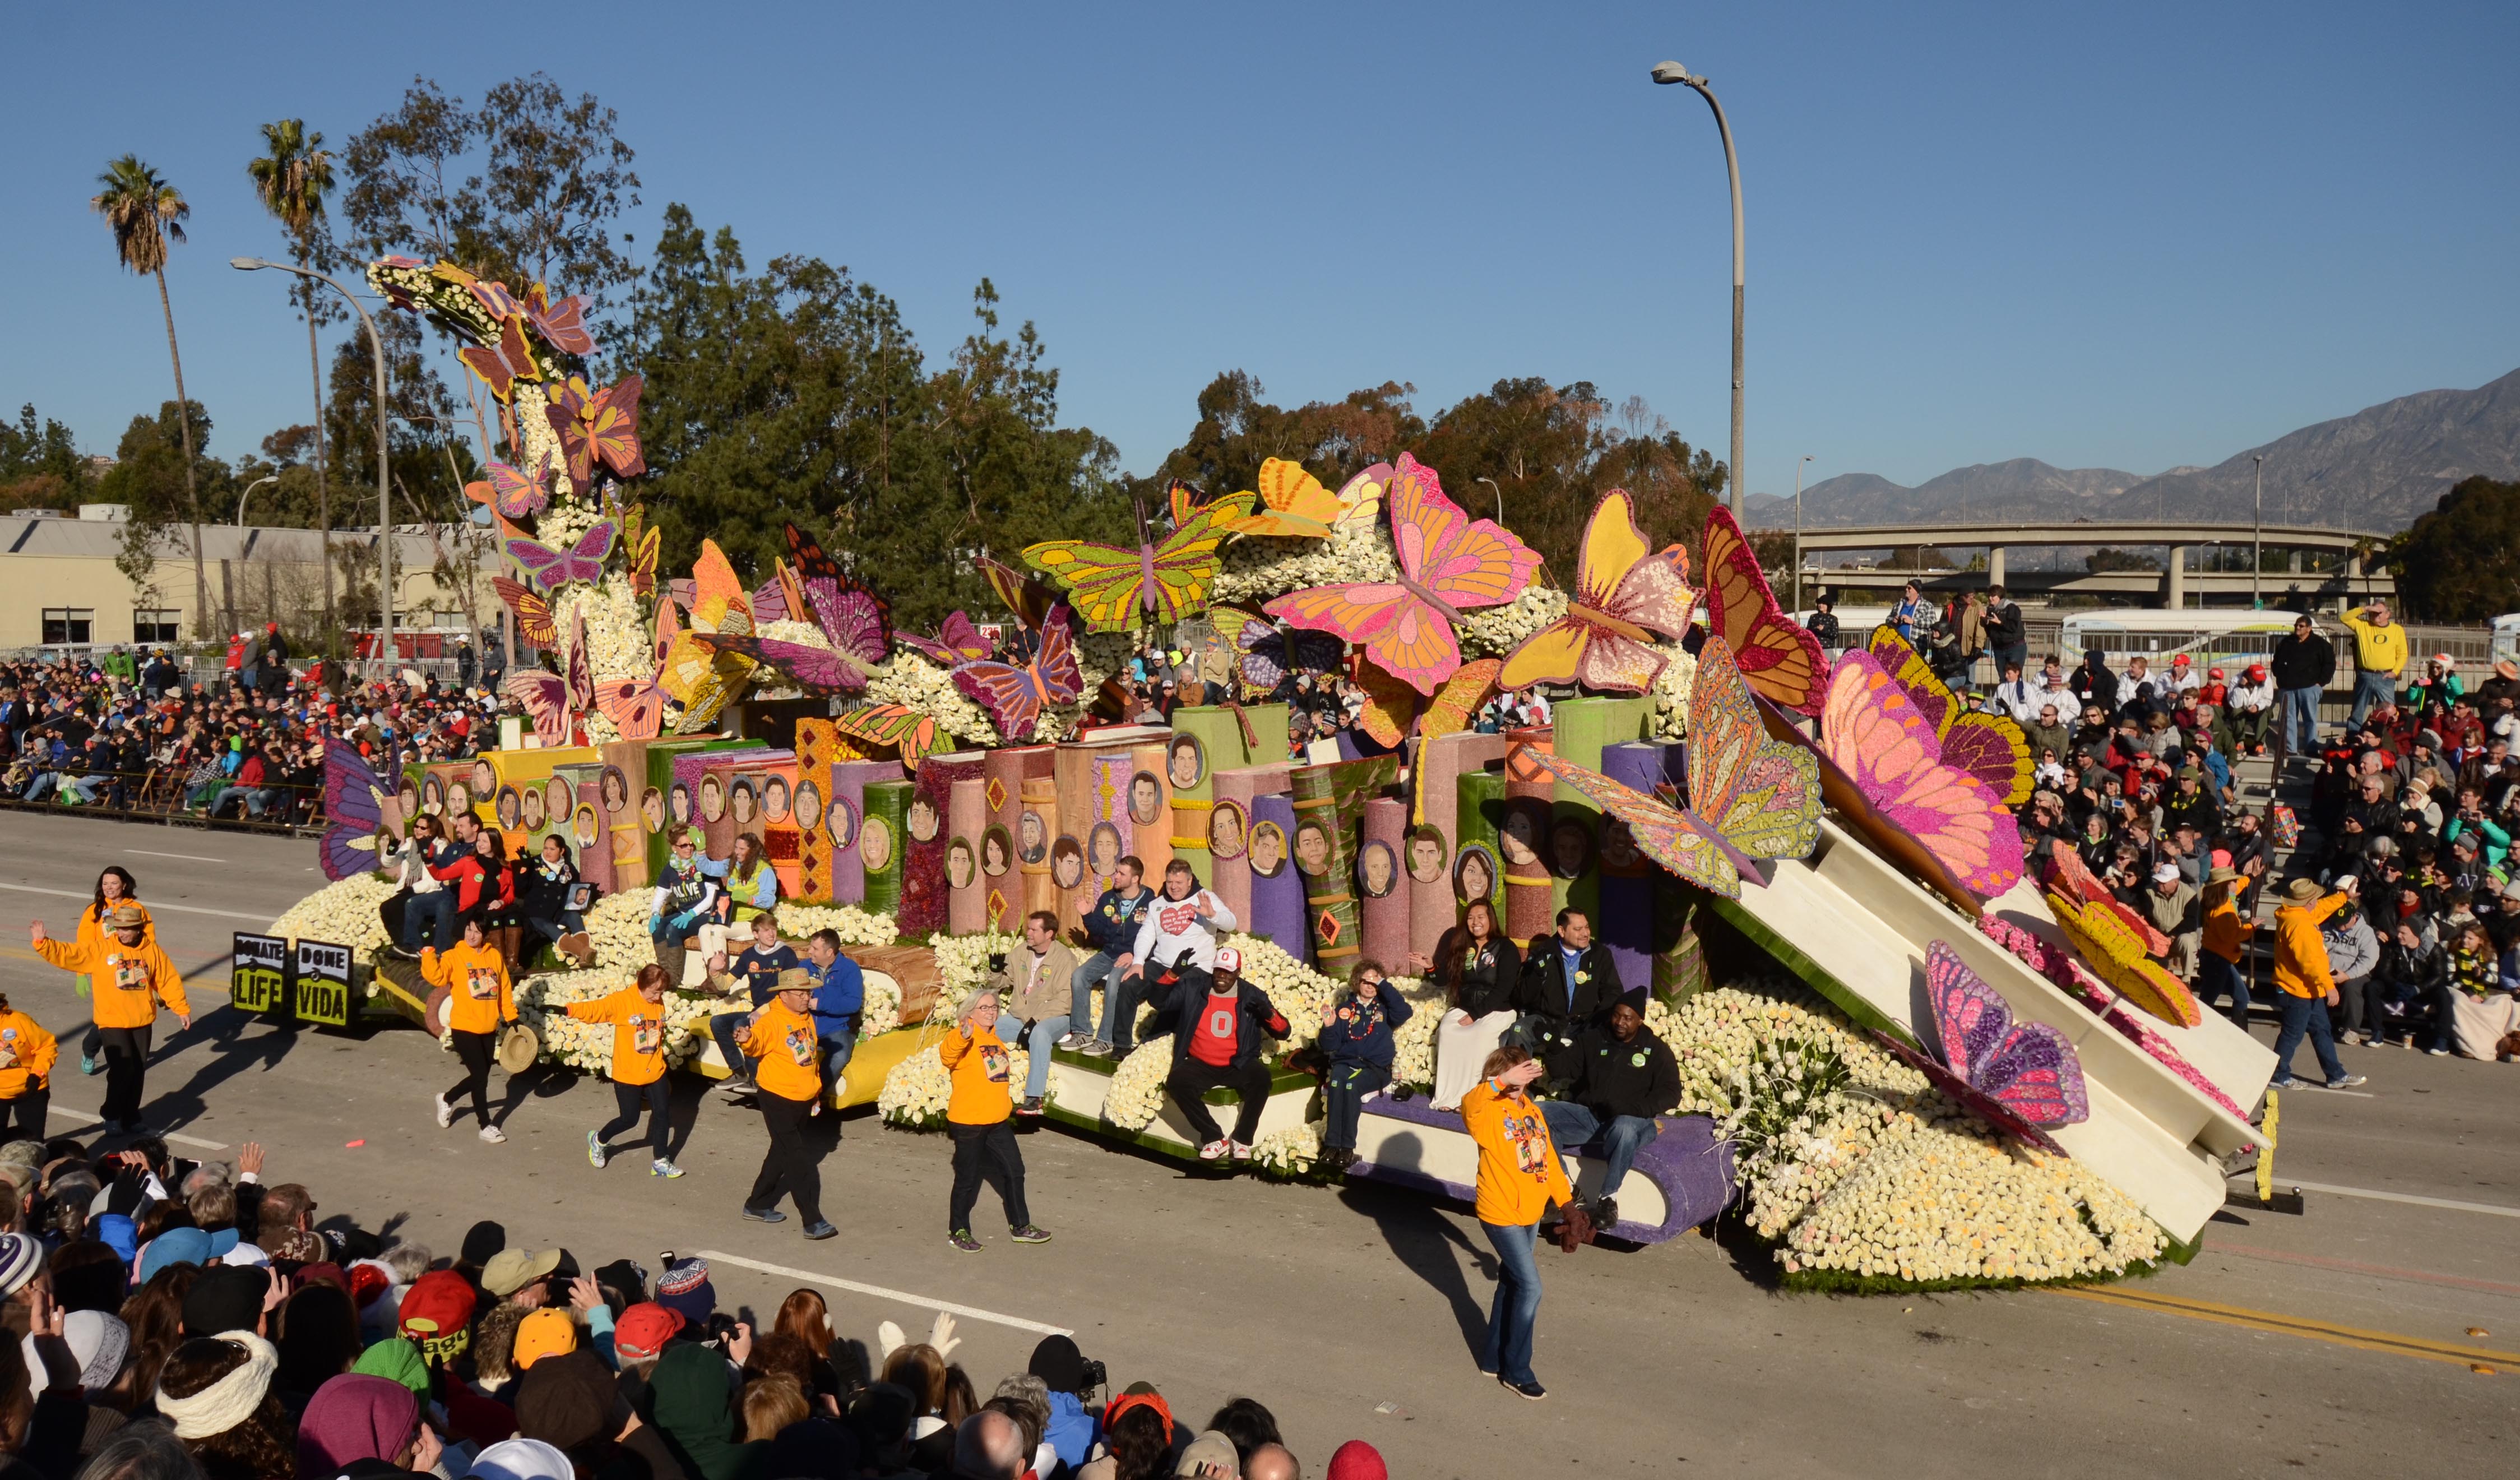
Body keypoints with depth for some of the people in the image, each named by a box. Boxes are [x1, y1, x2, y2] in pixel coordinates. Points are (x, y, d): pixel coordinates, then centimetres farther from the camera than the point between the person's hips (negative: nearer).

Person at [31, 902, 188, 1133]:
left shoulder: (152, 950, 1)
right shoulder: (101, 949, -4)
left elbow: (169, 980, 5)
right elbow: (68, 955, -11)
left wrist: (181, 1009, 4)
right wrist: (42, 943, -26)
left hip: (143, 1021, 3)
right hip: (113, 1021, -3)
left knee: (138, 1071, 9)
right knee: (123, 1069, -11)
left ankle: (130, 1118, 24)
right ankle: (112, 1114, 10)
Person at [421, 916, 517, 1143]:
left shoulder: (495, 956, 5)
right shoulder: (454, 957, -7)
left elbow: (505, 989, 11)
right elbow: (437, 977, -25)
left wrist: (511, 1017, 10)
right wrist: (429, 954, -37)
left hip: (489, 1029, 5)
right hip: (464, 1028, -5)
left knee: (480, 1077, 14)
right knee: (481, 1077, -5)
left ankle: (447, 1099, 40)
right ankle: (486, 1126, 9)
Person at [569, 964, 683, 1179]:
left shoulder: (658, 1004, 3)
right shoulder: (622, 1001, -16)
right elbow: (595, 1009, -28)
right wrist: (570, 1010, -45)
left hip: (655, 1072, 5)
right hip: (628, 1074, -5)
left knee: (662, 1114, 4)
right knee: (629, 1119, 6)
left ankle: (660, 1162, 18)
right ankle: (598, 1140, 35)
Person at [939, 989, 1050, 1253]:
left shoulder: (996, 1040, 12)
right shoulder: (963, 1038, -14)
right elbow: (946, 1053, -38)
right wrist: (962, 1037, -57)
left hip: (997, 1121, 8)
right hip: (968, 1122, -8)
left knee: (1014, 1171, 12)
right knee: (967, 1178, 3)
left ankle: (1020, 1226, 26)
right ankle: (958, 1231, 19)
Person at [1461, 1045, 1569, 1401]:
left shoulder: (1532, 1112, 6)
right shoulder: (1488, 1113, -16)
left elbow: (1549, 1158, 13)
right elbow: (1469, 1103, -40)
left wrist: (1565, 1199, 14)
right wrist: (1504, 1080, -51)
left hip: (1530, 1213, 8)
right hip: (1501, 1214, -8)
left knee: (1511, 1284, 17)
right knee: (1530, 1286, -9)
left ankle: (1493, 1357, 32)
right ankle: (1517, 1371, 4)